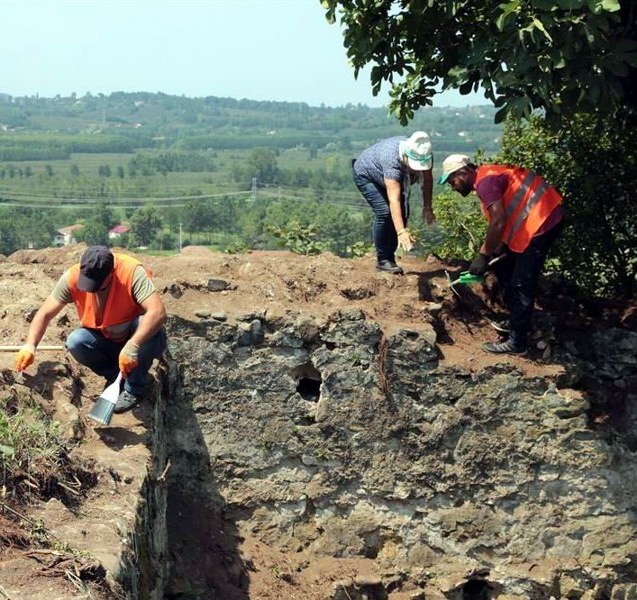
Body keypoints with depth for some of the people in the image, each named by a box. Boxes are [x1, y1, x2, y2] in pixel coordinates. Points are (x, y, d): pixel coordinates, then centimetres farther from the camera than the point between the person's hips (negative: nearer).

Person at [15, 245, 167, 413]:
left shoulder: (131, 271, -30)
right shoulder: (72, 277, -19)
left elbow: (158, 313, -40)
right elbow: (45, 313, -13)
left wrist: (132, 346, -49)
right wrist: (30, 345, -28)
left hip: (138, 338, -3)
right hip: (106, 342, 3)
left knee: (145, 325, -35)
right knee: (75, 342, -25)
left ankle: (134, 388, -14)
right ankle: (116, 378, 0)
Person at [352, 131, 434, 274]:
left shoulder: (425, 155, -27)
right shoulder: (392, 160, -45)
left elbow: (427, 180, -6)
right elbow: (394, 200, -51)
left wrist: (427, 207, -11)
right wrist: (401, 232, -57)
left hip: (387, 177, 6)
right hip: (365, 175, -6)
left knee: (402, 213, -4)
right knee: (384, 212, -22)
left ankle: (390, 257, 8)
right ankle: (383, 260, -10)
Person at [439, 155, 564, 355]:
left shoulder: (485, 182, -16)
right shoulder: (489, 176, 16)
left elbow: (498, 222, -24)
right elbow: (506, 220, 17)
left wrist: (483, 256, -15)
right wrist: (495, 252, 12)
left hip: (542, 221, -11)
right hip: (539, 218, 11)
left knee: (521, 283, -7)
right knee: (503, 268, 19)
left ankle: (517, 341, -1)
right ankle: (518, 322, 28)